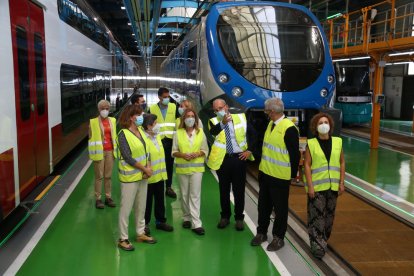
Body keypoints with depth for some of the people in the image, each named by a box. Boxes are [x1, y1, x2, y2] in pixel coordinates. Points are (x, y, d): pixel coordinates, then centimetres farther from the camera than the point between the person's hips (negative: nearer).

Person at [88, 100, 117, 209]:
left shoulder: (112, 121, 6)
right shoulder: (93, 122, -5)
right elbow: (91, 138, -4)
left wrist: (115, 150, 9)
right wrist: (93, 152, -8)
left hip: (110, 151, 4)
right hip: (99, 152, -3)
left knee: (108, 176, 10)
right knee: (99, 176, 3)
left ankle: (108, 197, 19)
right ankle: (98, 199, 11)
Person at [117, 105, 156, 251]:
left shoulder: (140, 132, 6)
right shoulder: (123, 134, -15)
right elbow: (127, 157, -19)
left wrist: (148, 166, -7)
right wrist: (145, 169, -15)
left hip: (143, 176, 7)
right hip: (130, 177, -7)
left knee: (141, 206, 16)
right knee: (126, 208, 2)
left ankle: (141, 233, 31)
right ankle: (123, 239, 14)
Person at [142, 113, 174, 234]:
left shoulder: (157, 136, 9)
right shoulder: (143, 138, -20)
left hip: (160, 175, 8)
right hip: (149, 177, -7)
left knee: (160, 200, 17)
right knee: (147, 201, 7)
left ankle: (160, 221, 31)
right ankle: (144, 224, 22)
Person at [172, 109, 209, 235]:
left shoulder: (200, 132, 3)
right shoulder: (178, 133, 2)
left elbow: (205, 150, 5)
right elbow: (174, 152, 3)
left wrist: (198, 154, -14)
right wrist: (183, 155, -16)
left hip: (197, 168, -1)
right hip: (182, 168, 1)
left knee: (195, 195, -5)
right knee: (184, 194, 10)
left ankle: (196, 223, -4)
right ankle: (186, 218, 27)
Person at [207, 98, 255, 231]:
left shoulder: (240, 118, 1)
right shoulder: (214, 122, -2)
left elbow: (251, 134, 7)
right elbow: (212, 132, -25)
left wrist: (249, 150, -3)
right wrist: (222, 123, -42)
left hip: (239, 158, 0)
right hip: (222, 159, 0)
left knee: (239, 189, 8)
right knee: (224, 189, 12)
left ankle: (239, 218, 21)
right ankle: (225, 216, 27)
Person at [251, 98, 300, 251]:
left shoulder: (289, 128, -20)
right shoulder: (271, 124, 6)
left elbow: (295, 154, -15)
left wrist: (293, 174, -10)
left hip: (280, 177, -8)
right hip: (265, 173, 8)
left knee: (280, 208, 8)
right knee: (263, 206, 17)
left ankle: (278, 238, 23)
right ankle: (262, 233, 33)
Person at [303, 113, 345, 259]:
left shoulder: (337, 142, 4)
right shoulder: (311, 144, -5)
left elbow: (342, 162, 8)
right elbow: (307, 165, -7)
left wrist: (341, 182, 2)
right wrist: (310, 185, -12)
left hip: (332, 186, 4)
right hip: (317, 186, -3)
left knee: (329, 215, 13)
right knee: (317, 216, -3)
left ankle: (324, 240, 31)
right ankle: (317, 245, 4)